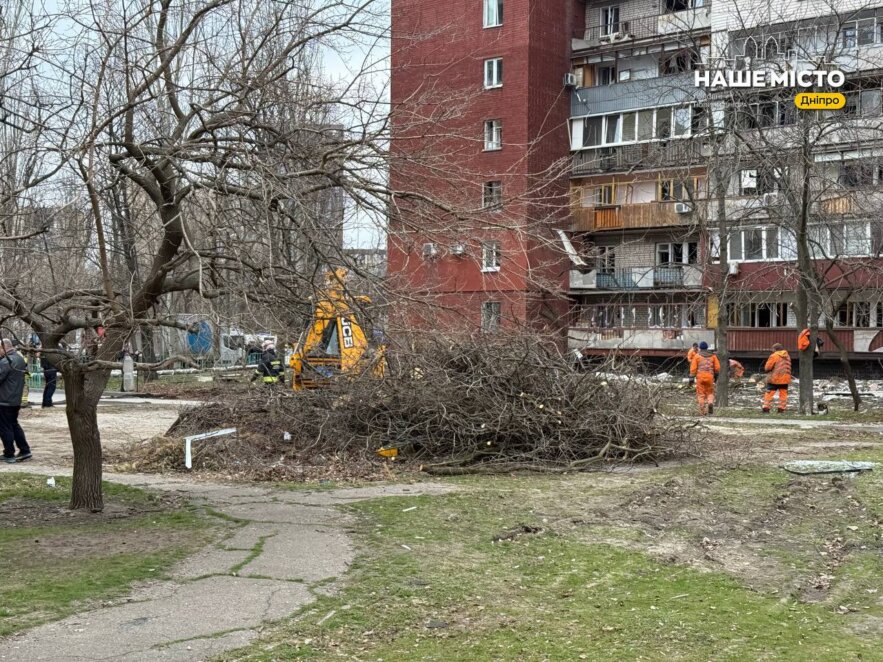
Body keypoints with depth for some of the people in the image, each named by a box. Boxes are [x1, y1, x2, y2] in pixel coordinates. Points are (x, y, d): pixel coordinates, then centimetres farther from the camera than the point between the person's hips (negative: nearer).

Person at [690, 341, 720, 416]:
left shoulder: (697, 355, 3)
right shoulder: (712, 356, 9)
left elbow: (693, 368, -3)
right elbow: (717, 367, 5)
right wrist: (715, 375, 20)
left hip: (700, 377, -1)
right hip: (709, 377, 2)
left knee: (701, 394, 4)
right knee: (710, 393, 16)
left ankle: (702, 412, -1)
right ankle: (710, 403, -14)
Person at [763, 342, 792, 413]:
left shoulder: (774, 356, -11)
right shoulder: (787, 356, 9)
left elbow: (767, 367, -10)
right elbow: (788, 367, 18)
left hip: (775, 378, -5)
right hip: (785, 379, 5)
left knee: (769, 393, 0)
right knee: (783, 394, 11)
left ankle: (766, 408, -5)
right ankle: (781, 409, 8)